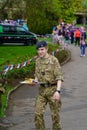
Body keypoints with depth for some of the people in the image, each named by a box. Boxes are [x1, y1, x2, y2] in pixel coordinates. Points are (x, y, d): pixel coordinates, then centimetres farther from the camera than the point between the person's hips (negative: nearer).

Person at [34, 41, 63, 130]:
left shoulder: (53, 60, -11)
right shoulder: (38, 61, 7)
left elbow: (59, 77, -15)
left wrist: (58, 91, -25)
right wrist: (34, 81, -5)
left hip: (52, 89, -5)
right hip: (42, 90, 5)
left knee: (55, 114, 5)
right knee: (38, 113, -1)